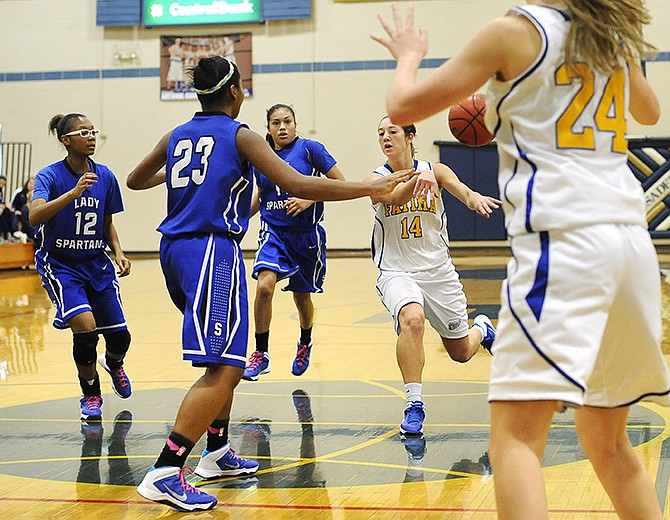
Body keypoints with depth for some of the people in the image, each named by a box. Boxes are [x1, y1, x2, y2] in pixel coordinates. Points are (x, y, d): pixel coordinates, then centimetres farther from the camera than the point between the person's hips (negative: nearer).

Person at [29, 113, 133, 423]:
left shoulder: (105, 177, 0)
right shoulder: (50, 176, -13)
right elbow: (35, 217, -31)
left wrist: (118, 253, -4)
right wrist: (73, 193, -40)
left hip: (97, 263, 4)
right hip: (59, 264, -4)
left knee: (119, 336, -1)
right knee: (85, 328, -23)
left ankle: (113, 364, 39)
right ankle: (91, 395, 3)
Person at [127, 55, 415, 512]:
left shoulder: (177, 137, 16)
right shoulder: (240, 135, -1)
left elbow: (135, 180, 32)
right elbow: (298, 186, -11)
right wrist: (372, 189, -7)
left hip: (175, 251, 8)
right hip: (212, 251, -8)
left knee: (228, 360, 23)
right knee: (223, 369, -14)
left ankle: (217, 452, 28)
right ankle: (165, 473, -23)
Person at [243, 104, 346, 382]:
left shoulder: (310, 148, -8)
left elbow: (341, 184, -9)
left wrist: (310, 199, -21)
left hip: (306, 233, -1)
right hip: (273, 232, 1)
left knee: (302, 296, 14)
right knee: (264, 286, -23)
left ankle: (305, 344, 45)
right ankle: (261, 354, -11)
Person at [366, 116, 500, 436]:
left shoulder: (435, 170, -4)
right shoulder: (376, 180, -7)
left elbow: (461, 190, -24)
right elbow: (394, 197, -30)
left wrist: (476, 199, -49)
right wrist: (418, 178, -52)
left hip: (438, 271, 2)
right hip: (396, 273, -2)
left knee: (461, 353, 12)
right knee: (412, 319, -35)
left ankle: (482, 329, 49)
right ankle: (414, 405, -26)